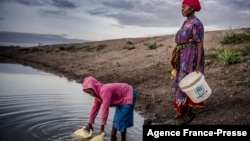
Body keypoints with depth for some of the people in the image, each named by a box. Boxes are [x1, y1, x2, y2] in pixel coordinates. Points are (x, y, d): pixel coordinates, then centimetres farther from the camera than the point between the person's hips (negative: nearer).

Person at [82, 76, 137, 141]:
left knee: (121, 120, -9)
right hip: (122, 99, 10)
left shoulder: (104, 91, -32)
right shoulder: (98, 92, -1)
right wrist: (89, 123, 10)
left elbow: (105, 108, -34)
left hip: (128, 96, -10)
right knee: (116, 119, 15)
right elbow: (95, 107, 6)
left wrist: (102, 127, -29)